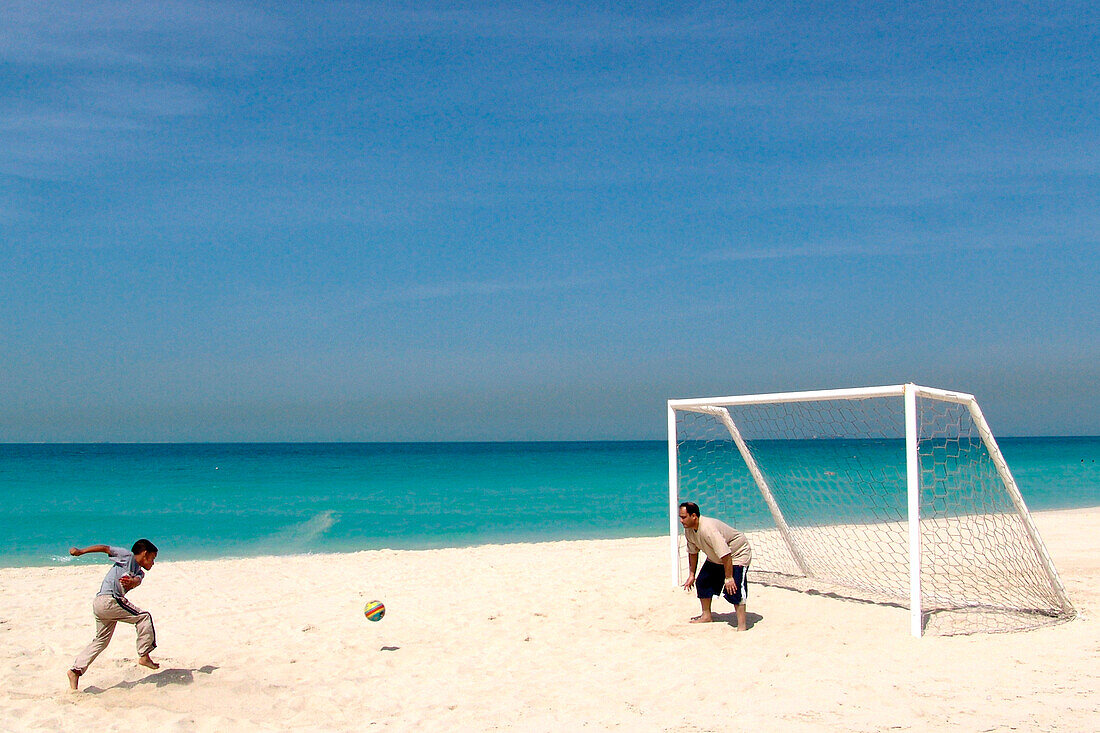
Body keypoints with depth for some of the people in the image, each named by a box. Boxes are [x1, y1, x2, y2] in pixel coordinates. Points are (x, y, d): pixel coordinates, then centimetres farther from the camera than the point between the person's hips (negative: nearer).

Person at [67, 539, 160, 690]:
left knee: (101, 641, 15)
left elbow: (137, 580, -3)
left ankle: (76, 670, 13)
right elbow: (105, 548, 1)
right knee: (144, 617, -6)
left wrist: (132, 582, -27)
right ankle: (144, 656, -5)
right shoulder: (128, 556, 3)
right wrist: (80, 551, -5)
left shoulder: (139, 573, 21)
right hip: (109, 599, -9)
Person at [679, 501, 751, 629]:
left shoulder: (708, 529, -37)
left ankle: (742, 624, -15)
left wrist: (728, 578, -32)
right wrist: (691, 575, 10)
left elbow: (725, 554, -36)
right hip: (715, 559, 9)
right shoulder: (688, 530, -9)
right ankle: (706, 616, 27)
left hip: (737, 555, -9)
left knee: (733, 589, -23)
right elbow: (692, 552, 7)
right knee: (702, 583, 10)